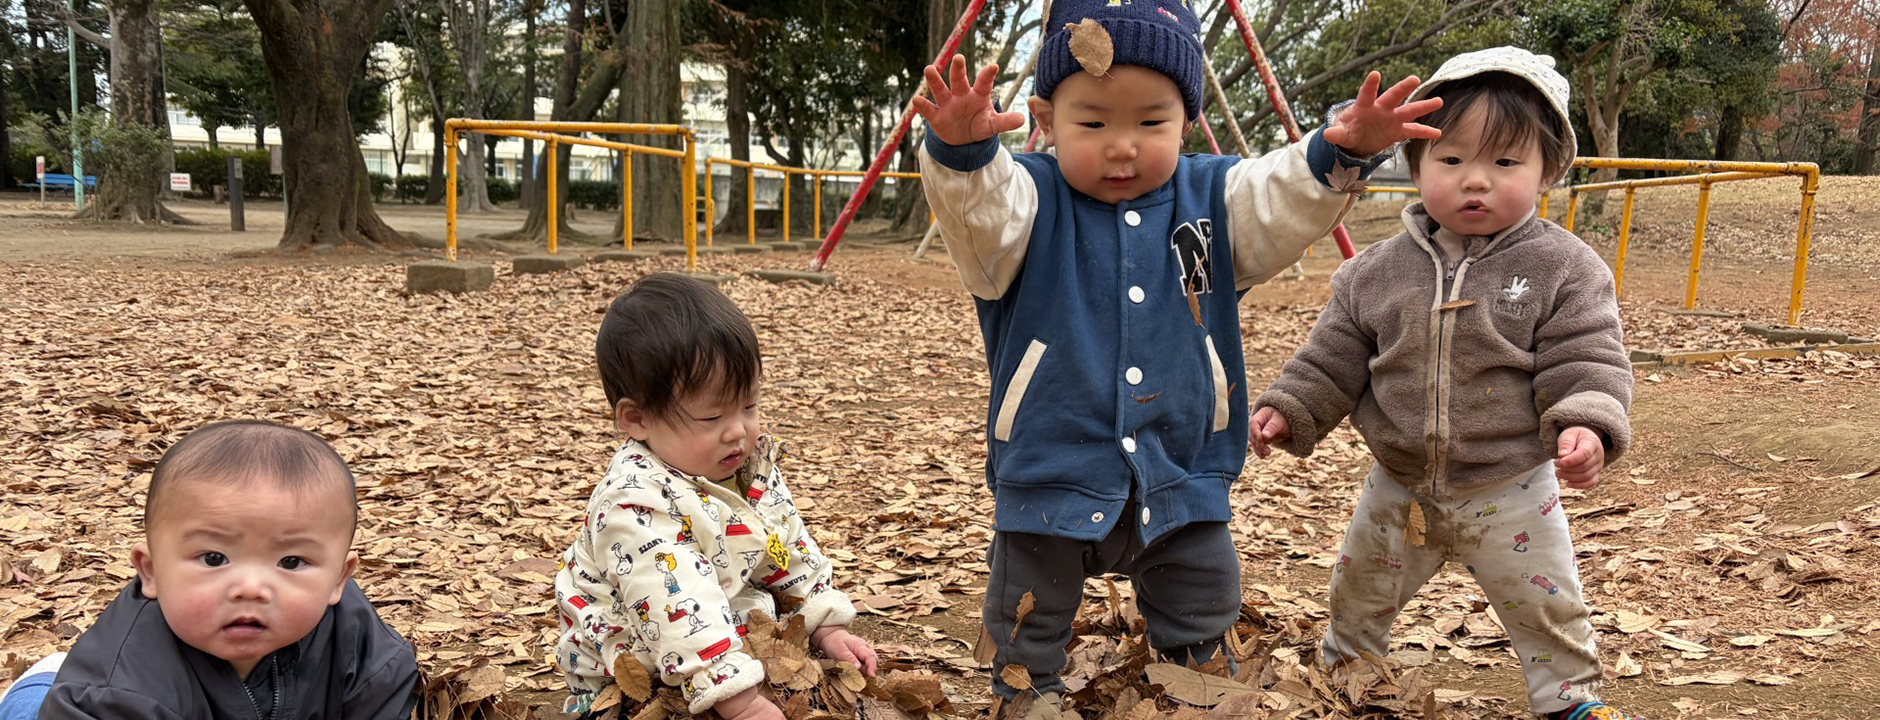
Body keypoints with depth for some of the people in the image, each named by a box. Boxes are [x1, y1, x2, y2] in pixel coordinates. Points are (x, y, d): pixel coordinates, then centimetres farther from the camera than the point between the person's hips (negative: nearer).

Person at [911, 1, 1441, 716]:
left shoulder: (1213, 199, 2)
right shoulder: (1030, 204, -10)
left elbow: (1286, 203, -6)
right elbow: (978, 211, -28)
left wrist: (1342, 152, -27)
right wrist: (962, 152, -50)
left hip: (1181, 476, 3)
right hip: (1052, 472, -2)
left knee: (1203, 617, 19)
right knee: (1027, 621, 14)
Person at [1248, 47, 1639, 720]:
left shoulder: (1564, 268, -13)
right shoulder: (1379, 270, -6)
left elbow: (1586, 361, -15)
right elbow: (1334, 356, 1)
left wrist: (1585, 425, -31)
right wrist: (1288, 409, -7)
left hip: (1510, 492, -3)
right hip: (1396, 488, 3)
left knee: (1544, 606, 12)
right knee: (1359, 587, 22)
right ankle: (1342, 663, 50)